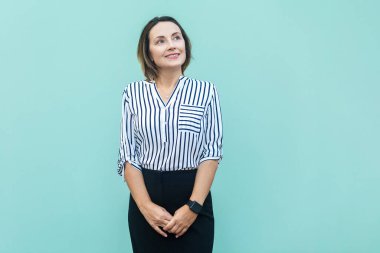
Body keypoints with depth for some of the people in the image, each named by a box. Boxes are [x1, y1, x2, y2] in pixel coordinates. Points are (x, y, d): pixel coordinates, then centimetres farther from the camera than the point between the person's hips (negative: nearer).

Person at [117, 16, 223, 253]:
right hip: (146, 199, 1)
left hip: (194, 198, -1)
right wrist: (145, 205, -12)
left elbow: (212, 151, -4)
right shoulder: (133, 93, 3)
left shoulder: (206, 90, 0)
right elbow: (128, 154, 0)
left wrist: (193, 206, -14)